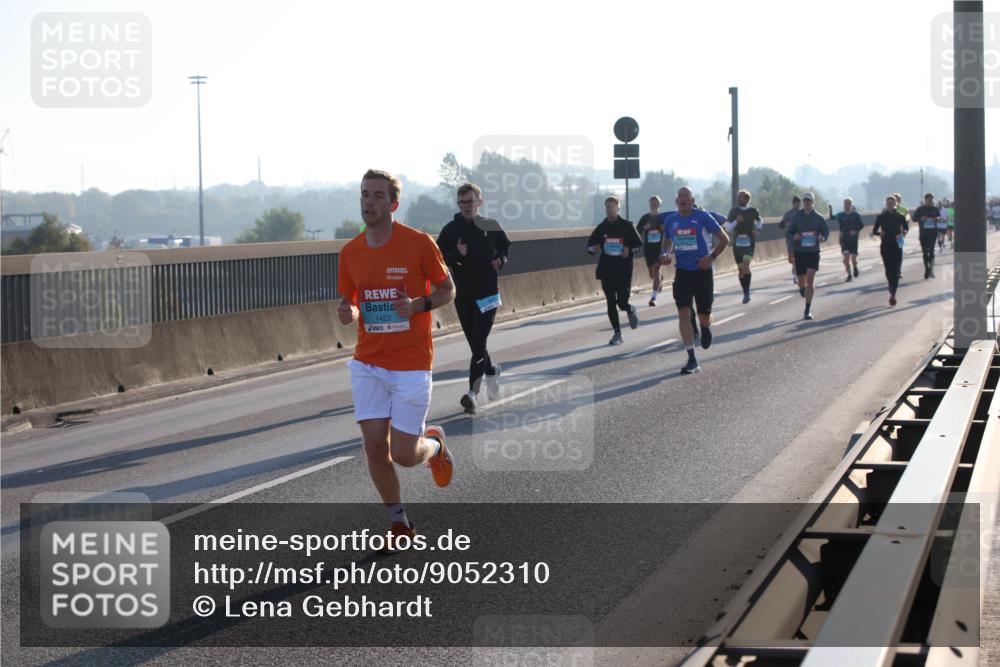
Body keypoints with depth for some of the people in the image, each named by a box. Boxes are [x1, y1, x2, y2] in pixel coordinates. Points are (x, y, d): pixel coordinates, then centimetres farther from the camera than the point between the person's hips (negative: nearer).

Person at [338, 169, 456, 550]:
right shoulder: (351, 252, 3)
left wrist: (418, 305, -20)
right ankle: (399, 523, 16)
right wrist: (348, 313, -10)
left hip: (411, 365, -4)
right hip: (368, 363, 4)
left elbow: (448, 290, 0)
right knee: (374, 445, -3)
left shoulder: (419, 243, -9)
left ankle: (434, 442, 32)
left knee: (403, 455, -5)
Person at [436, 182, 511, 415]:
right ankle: (491, 369, 42)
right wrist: (456, 255, -19)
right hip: (462, 294, 2)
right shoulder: (450, 229, 0)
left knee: (478, 342, -11)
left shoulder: (491, 227, 0)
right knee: (475, 343, 13)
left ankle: (473, 392, -15)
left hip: (487, 293, -2)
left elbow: (505, 247, 15)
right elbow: (439, 259, 0)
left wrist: (501, 260, -6)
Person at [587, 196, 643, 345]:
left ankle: (631, 310, 29)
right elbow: (590, 244, 10)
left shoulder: (627, 226, -1)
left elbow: (638, 243, 4)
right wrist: (594, 248, -12)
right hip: (606, 271, 3)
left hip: (624, 270, -3)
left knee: (622, 302, -8)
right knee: (611, 303, 2)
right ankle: (617, 333, 11)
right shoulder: (601, 228, 6)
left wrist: (629, 250, -15)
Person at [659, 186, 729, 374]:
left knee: (704, 315, 5)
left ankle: (705, 328, 47)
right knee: (683, 314, -12)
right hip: (682, 272, 2)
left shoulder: (703, 217, -9)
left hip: (702, 271, -2)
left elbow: (724, 239, -2)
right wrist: (665, 253, 0)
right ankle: (692, 360, -11)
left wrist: (712, 257, -13)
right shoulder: (670, 221, 3)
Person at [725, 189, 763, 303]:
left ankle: (747, 291, -11)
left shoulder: (753, 211, 2)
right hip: (737, 243, 2)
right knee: (740, 269, 6)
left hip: (749, 243, -2)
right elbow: (728, 228, 2)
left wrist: (757, 229, 3)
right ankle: (746, 293, 19)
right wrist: (736, 221, -14)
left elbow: (760, 221, 22)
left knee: (746, 265, -21)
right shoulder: (733, 212, 3)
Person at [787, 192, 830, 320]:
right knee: (801, 281, 5)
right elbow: (788, 232, 5)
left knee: (810, 278, -15)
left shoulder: (818, 217, 2)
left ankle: (808, 310, -13)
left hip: (813, 252, -1)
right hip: (799, 252, 1)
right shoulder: (796, 217, 2)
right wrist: (793, 237, -17)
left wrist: (822, 238, -11)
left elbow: (826, 231, 12)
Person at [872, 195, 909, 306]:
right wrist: (879, 233, -18)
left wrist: (903, 232, -8)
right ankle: (893, 292, 25)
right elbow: (874, 231, 3)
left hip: (897, 246, -1)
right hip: (885, 246, 1)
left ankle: (893, 294, -5)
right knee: (889, 270, 2)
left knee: (895, 271, -8)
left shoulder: (899, 216, 2)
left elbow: (906, 227, 14)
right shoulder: (881, 217, 2)